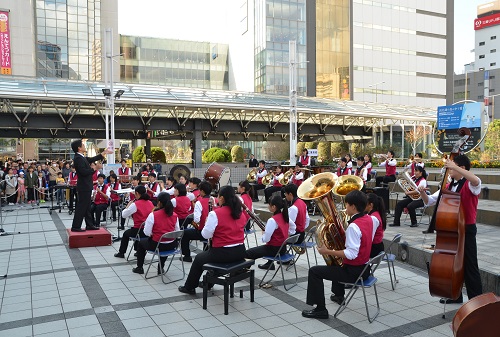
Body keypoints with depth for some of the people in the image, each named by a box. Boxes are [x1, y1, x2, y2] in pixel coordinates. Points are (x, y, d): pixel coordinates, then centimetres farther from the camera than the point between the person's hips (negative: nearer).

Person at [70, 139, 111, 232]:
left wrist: (104, 153, 22)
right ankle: (75, 227, 1)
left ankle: (89, 225, 23)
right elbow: (83, 172, -26)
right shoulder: (78, 158, -18)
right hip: (84, 187, -10)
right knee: (81, 207, -5)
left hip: (86, 186, 10)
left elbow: (92, 159, 20)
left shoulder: (82, 158, 11)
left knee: (87, 207, 15)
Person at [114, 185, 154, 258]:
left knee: (126, 233, 27)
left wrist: (129, 204, 3)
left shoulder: (135, 204, -15)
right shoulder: (150, 203, 2)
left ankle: (121, 253, 39)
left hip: (140, 231, -5)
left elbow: (123, 215, -8)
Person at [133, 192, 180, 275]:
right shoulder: (175, 215, -3)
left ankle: (139, 268, 36)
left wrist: (153, 234, 6)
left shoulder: (153, 215, -15)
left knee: (141, 242, 27)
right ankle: (161, 268, 43)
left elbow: (147, 233, -14)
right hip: (172, 246, 4)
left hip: (157, 245, -3)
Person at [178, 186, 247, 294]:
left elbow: (206, 235, -12)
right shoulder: (239, 213, 4)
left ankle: (189, 287, 38)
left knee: (199, 258, 23)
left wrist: (207, 222, 5)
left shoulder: (215, 213, -16)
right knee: (211, 253, 36)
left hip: (223, 253, -6)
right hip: (240, 252, 7)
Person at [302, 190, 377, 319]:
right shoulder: (370, 219, 1)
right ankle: (339, 295, 50)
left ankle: (320, 309, -1)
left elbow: (351, 254, -30)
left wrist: (328, 251, -25)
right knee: (336, 263, 37)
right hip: (365, 268, 9)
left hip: (354, 272, -9)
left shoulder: (354, 226, -26)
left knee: (314, 271, -4)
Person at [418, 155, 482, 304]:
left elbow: (476, 180, -36)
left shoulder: (469, 185, -10)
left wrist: (454, 167, -38)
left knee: (470, 266, 0)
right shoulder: (448, 187, 11)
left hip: (466, 231, -7)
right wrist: (423, 193, -12)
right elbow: (430, 201, 9)